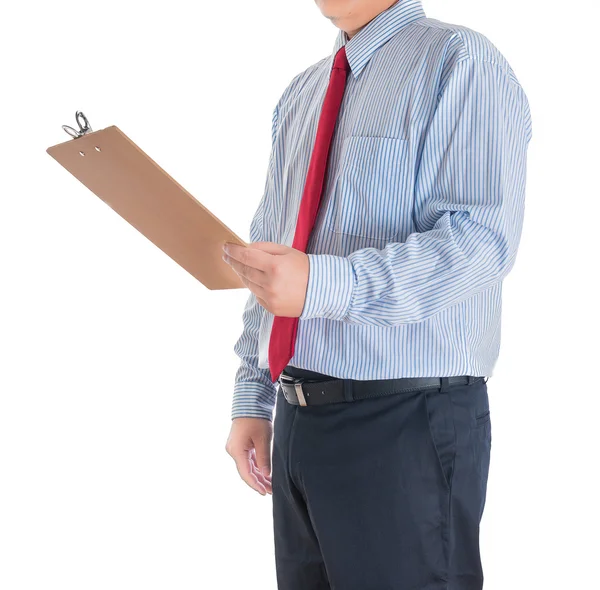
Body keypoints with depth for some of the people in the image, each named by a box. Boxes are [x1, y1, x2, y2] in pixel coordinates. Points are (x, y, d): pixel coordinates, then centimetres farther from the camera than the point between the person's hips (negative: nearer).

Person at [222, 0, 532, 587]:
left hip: (404, 425, -7)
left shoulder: (458, 61, -7)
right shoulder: (299, 96, 16)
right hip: (296, 419, 7)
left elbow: (480, 237, -19)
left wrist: (325, 285, -30)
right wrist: (251, 399, 13)